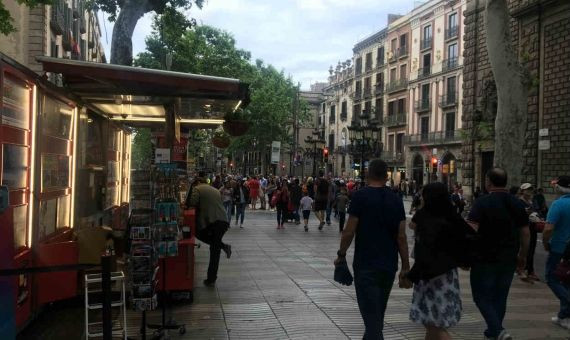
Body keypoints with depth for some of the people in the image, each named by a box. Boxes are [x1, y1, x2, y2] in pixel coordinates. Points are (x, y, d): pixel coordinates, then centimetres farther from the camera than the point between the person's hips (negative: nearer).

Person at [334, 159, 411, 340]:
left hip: (365, 265, -5)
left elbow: (349, 231, -12)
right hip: (389, 266, 5)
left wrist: (341, 254, 2)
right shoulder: (396, 200, 4)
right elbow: (401, 236, 2)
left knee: (371, 315, -4)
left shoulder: (360, 196, -9)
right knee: (378, 314, 21)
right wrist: (406, 267, 7)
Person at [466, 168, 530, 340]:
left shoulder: (482, 202, -14)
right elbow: (525, 233, 11)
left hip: (485, 259, -6)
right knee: (500, 297, 17)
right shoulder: (517, 203, 5)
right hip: (508, 260, 6)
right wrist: (522, 256, 22)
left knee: (481, 296, 4)